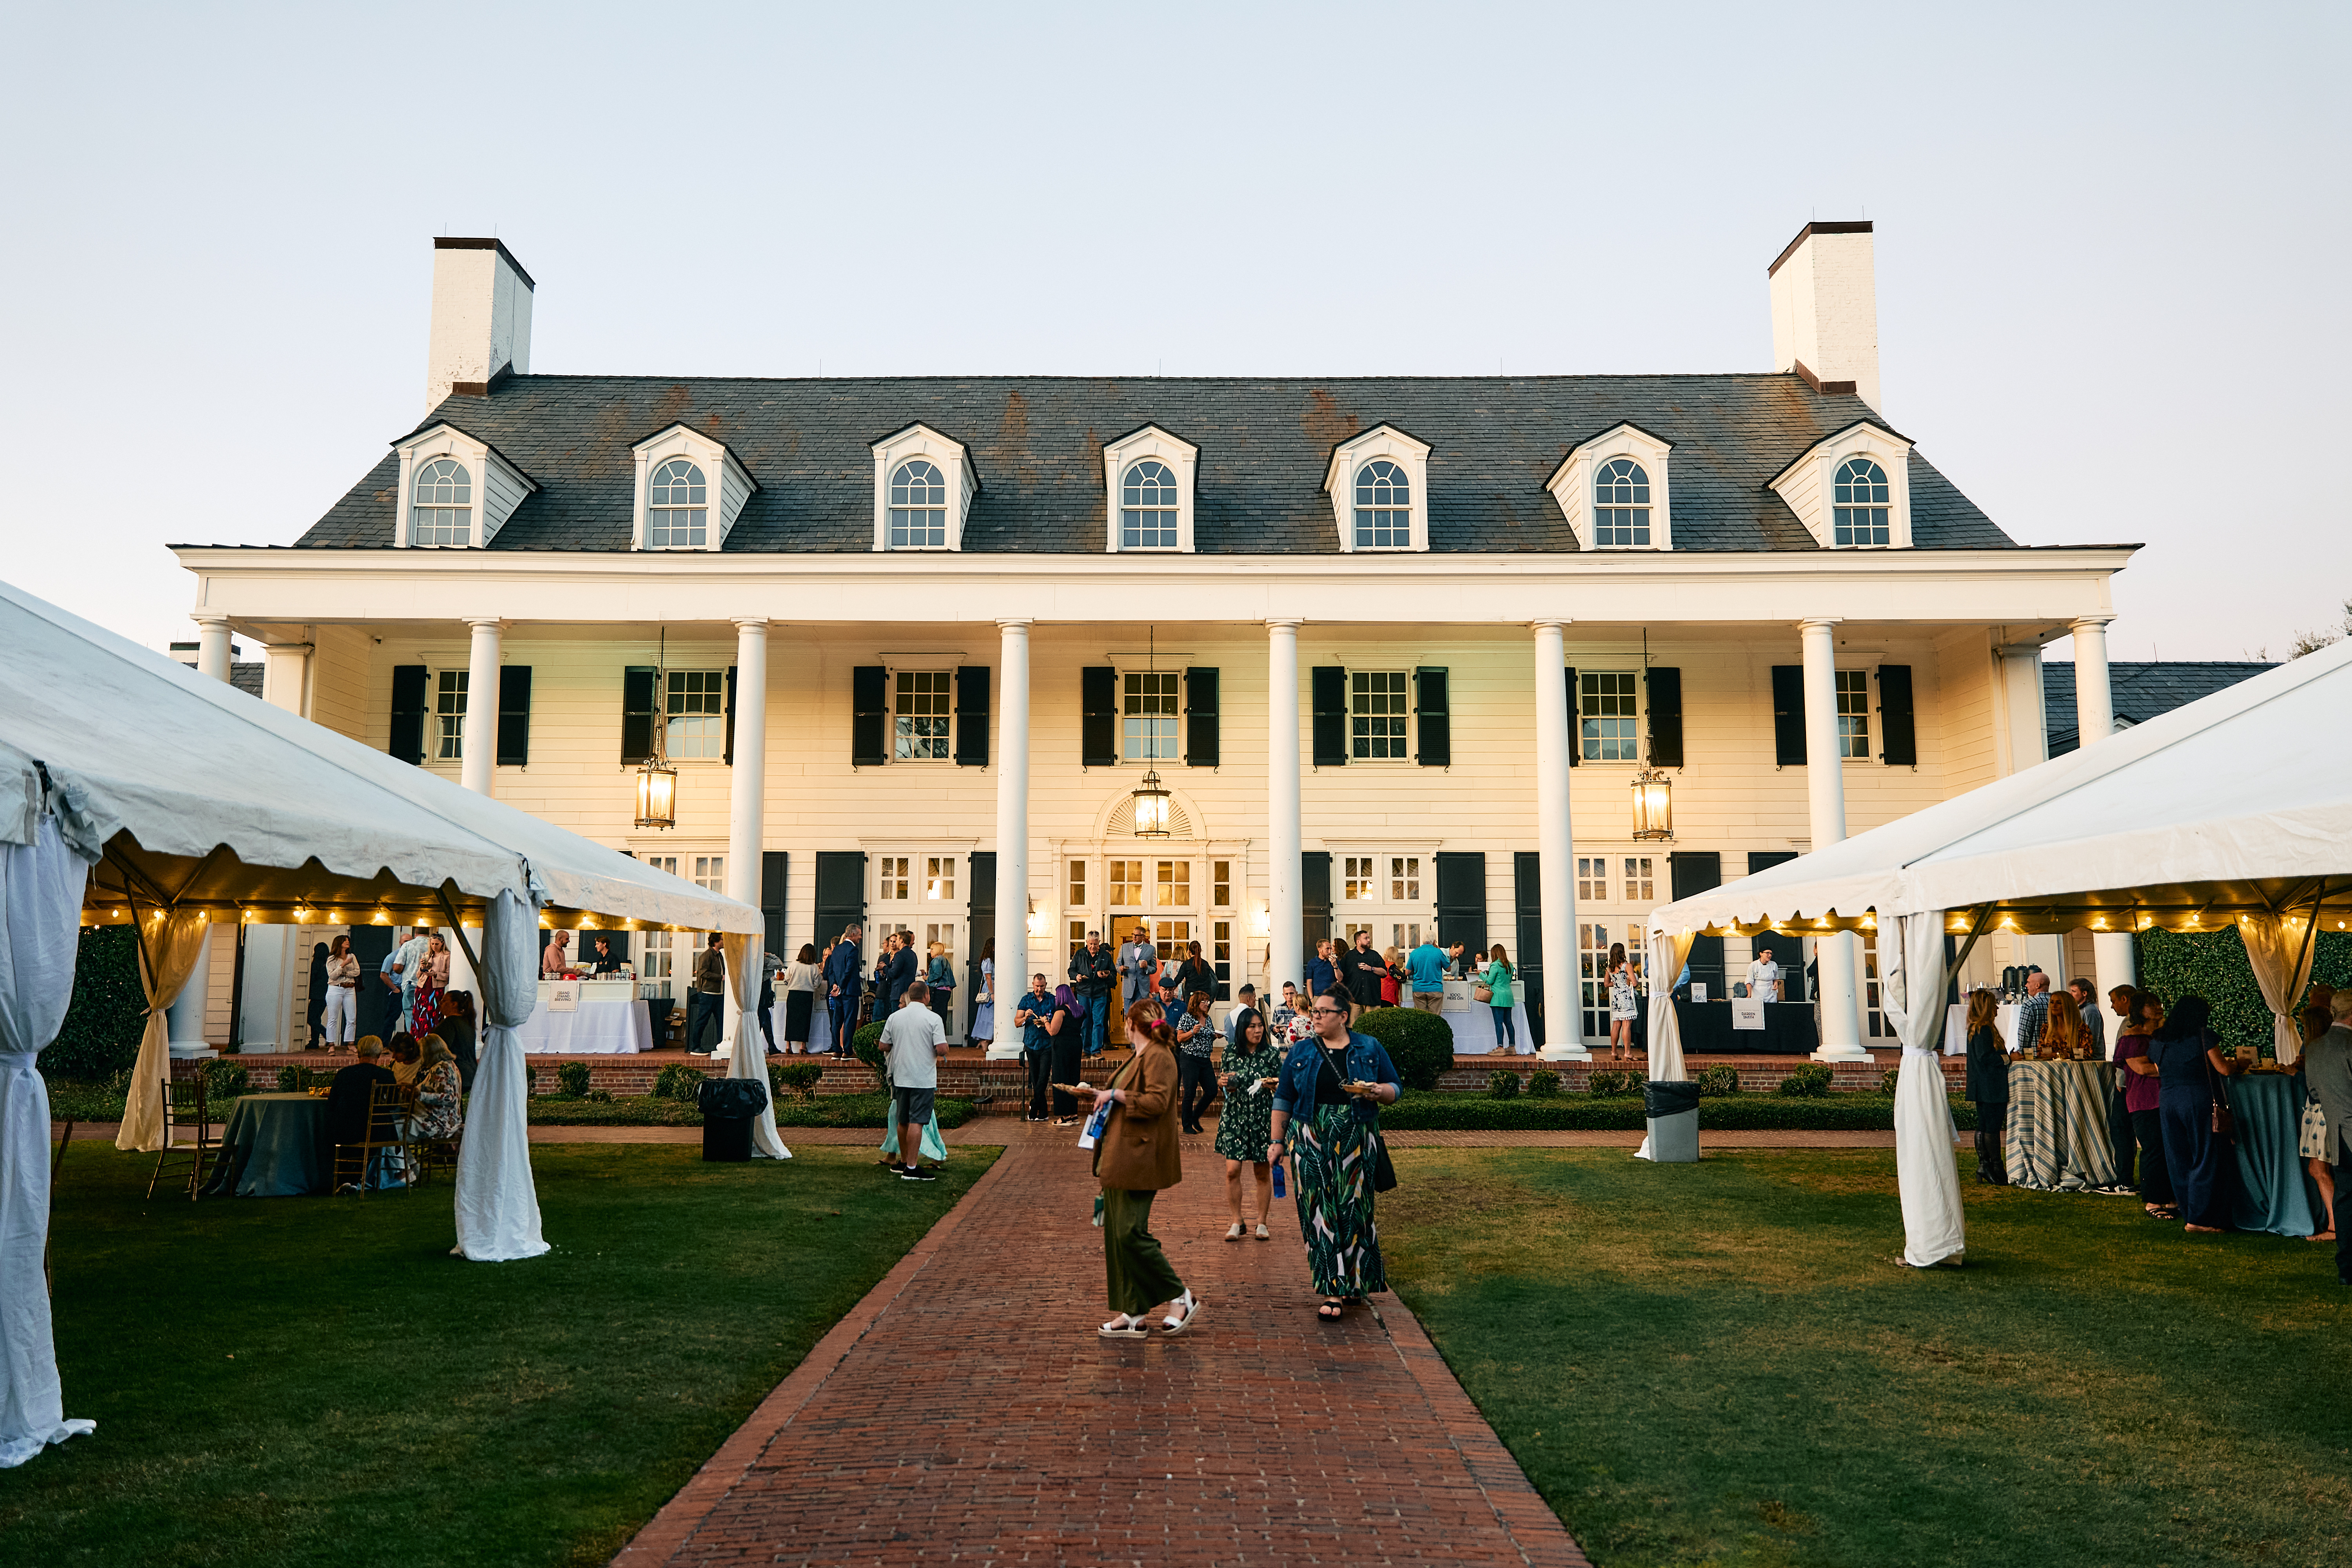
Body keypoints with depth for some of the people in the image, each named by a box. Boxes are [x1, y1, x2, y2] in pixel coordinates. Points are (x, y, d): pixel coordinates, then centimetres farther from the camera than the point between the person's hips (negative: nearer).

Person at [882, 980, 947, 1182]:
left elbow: (884, 1047, 8)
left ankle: (904, 1162, 29)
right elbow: (942, 1049, -17)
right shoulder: (933, 1019, -10)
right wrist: (944, 1045, 5)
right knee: (916, 1122, -7)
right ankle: (911, 1168, -9)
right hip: (923, 1079, -5)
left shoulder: (895, 1017, 4)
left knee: (903, 1121, 16)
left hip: (900, 1078, 5)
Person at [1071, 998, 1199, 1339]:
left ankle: (1181, 1297, 3)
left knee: (1131, 1233, -12)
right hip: (1120, 1160, 10)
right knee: (1116, 1235, 8)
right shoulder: (1139, 1057, 19)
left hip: (1140, 1161, -10)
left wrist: (1115, 1094, -18)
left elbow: (1156, 1101, -24)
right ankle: (1132, 1315, 12)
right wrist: (1098, 1095, 22)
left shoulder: (1159, 1057, -12)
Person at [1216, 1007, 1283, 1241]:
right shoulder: (1230, 1053, 3)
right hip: (1234, 1116, 1)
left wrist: (1272, 1084, -16)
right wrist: (1223, 1083, -7)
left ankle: (1262, 1223, 17)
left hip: (1262, 1117, -1)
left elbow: (1281, 1086, 4)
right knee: (1232, 1170, -7)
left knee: (1262, 1173, 5)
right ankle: (1237, 1223, 5)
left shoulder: (1272, 1053, -1)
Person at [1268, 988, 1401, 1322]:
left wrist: (1380, 1092, -13)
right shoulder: (1300, 1053, 9)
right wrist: (1277, 1140, 5)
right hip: (1311, 1141, 1)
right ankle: (1334, 1291, 1)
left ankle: (1354, 1281, 19)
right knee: (1319, 1211, -5)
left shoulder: (1369, 1049, 6)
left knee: (1354, 1209, 0)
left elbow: (1395, 1089, 9)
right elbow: (1284, 1099, 10)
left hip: (1356, 1142, 0)